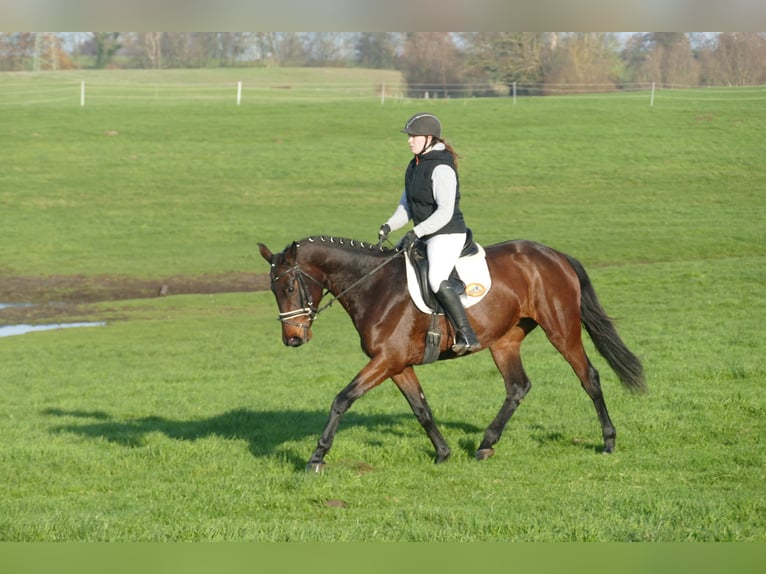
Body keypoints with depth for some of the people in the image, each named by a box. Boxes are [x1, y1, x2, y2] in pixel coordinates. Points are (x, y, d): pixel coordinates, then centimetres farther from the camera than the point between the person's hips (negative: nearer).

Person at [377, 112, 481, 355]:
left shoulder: (441, 169, -18)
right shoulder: (415, 166, 12)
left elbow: (445, 212, -24)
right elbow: (407, 205, 17)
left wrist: (416, 233, -28)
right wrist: (389, 226, 0)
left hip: (448, 234, -11)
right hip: (426, 235, 11)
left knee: (437, 280, -29)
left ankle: (468, 335, -30)